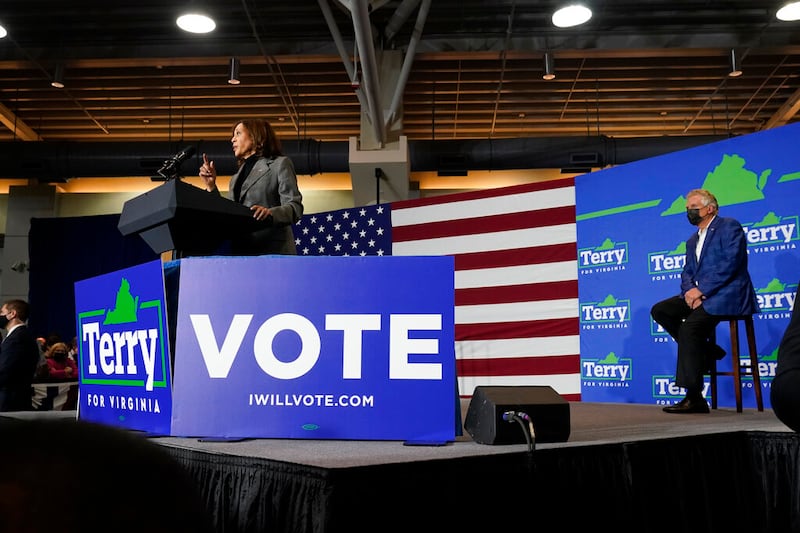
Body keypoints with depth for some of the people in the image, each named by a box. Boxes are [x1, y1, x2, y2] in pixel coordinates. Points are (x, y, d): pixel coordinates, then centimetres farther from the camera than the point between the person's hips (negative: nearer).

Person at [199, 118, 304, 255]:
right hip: (239, 252, 5)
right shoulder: (236, 177, 25)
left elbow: (295, 208, -6)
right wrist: (211, 186, 9)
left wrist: (270, 213, -25)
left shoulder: (280, 164, 6)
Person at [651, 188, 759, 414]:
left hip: (727, 295, -9)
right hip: (701, 295, 9)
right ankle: (705, 350, 0)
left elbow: (730, 262, -15)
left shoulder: (729, 226, -2)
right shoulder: (693, 240, 22)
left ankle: (694, 397, -24)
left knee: (690, 326, -28)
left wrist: (700, 290, -19)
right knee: (660, 310, -6)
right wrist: (689, 291, -9)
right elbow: (687, 272, 15)